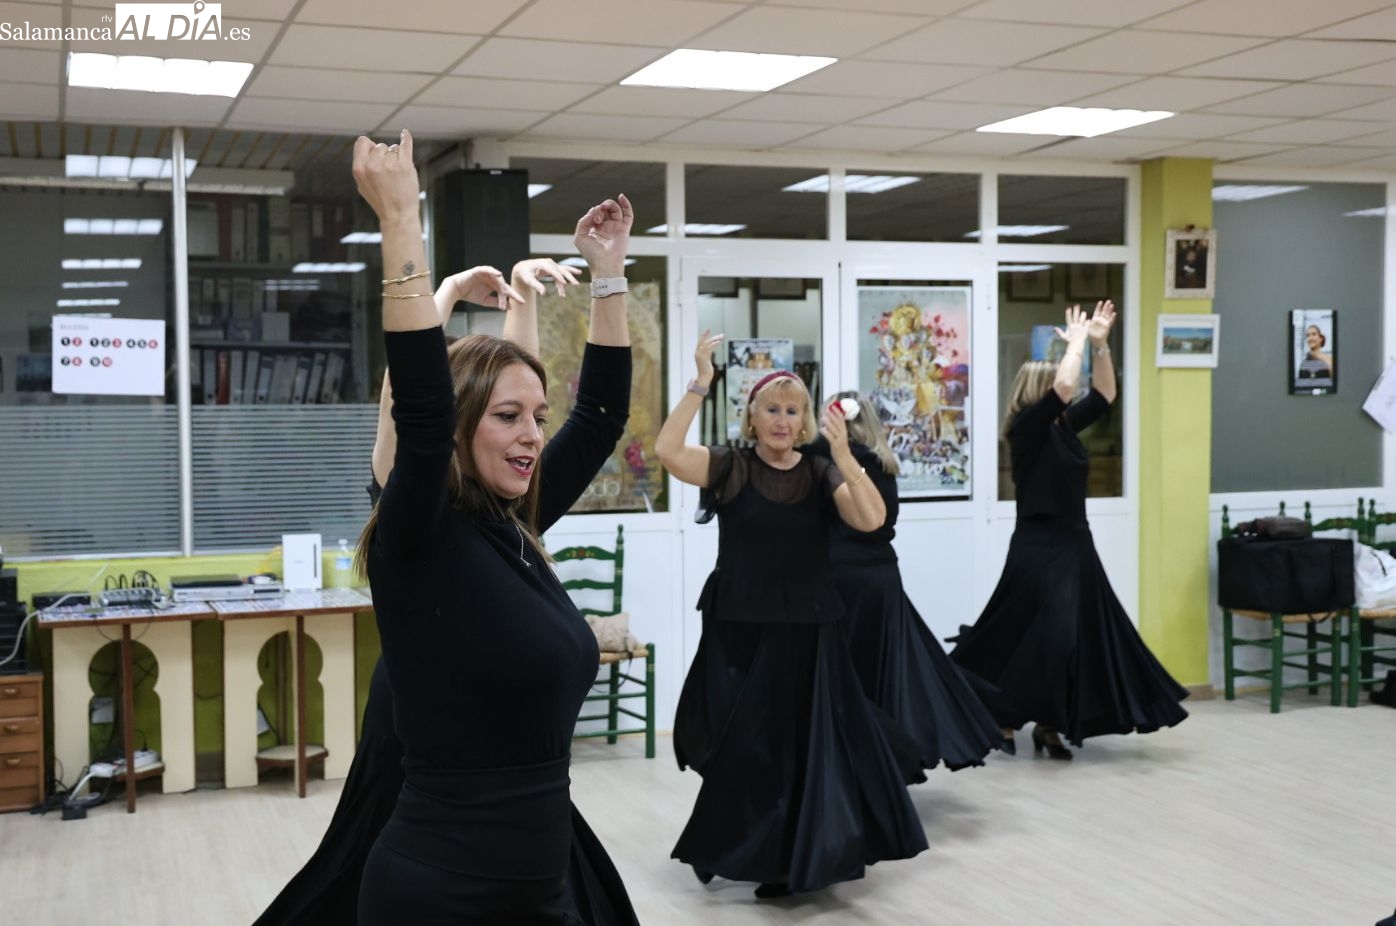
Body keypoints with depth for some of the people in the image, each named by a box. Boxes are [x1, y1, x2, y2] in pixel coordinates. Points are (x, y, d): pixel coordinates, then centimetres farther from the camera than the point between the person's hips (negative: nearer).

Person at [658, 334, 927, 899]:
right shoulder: (730, 467, -2)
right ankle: (748, 850, 25)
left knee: (806, 743, 7)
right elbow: (668, 450, -19)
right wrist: (701, 385, -22)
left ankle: (800, 857, 24)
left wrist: (844, 455, -23)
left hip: (806, 632, 2)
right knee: (744, 749, 5)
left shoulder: (821, 474, 3)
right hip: (739, 631, -2)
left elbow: (871, 519, -12)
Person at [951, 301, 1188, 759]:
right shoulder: (1027, 427, -12)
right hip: (1039, 547, -8)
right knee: (1040, 638, -7)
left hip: (1075, 544, 8)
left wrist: (1100, 343, 4)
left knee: (1086, 635, 6)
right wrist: (1076, 340, -11)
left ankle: (1049, 724, 13)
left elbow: (1103, 395, 14)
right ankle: (1002, 718, 8)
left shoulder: (1065, 426, 10)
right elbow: (1064, 387, -25)